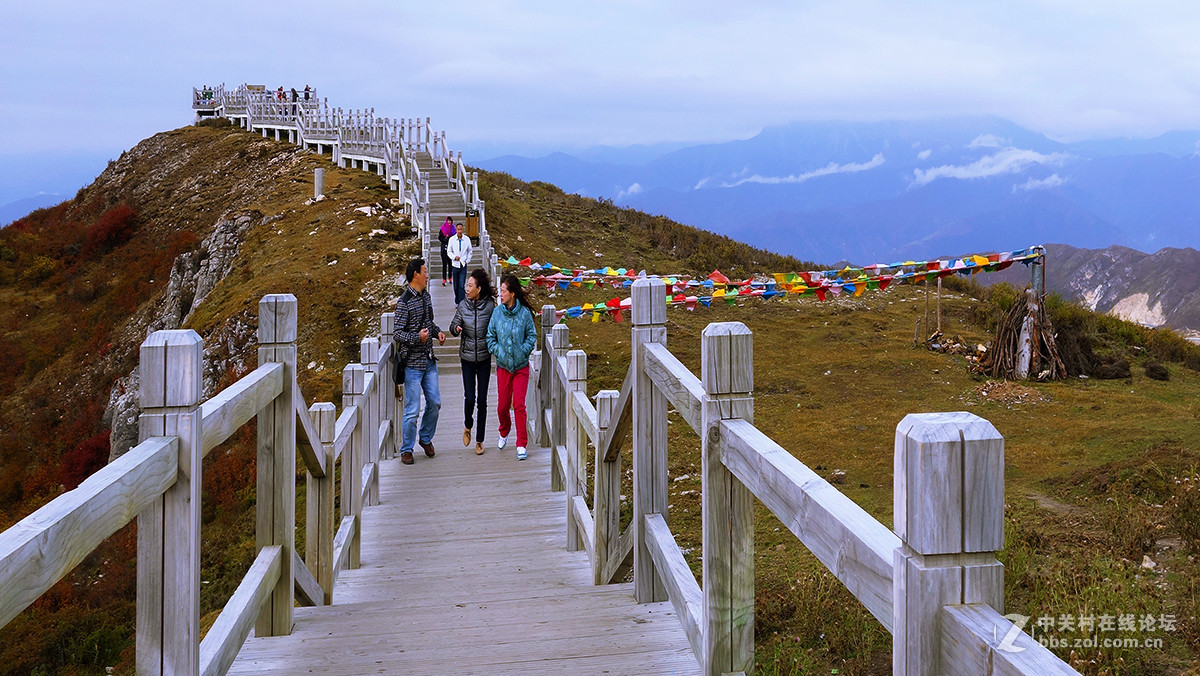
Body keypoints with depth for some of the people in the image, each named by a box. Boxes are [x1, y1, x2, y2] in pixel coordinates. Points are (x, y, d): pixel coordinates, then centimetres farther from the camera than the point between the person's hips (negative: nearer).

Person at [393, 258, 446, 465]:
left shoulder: (426, 296, 10)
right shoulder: (404, 302, -15)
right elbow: (397, 334, -15)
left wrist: (438, 332, 4)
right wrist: (418, 337, -30)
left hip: (429, 360, 7)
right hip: (413, 363, -7)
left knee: (435, 402, 12)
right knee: (412, 409, -3)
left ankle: (426, 438, 33)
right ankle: (406, 449, 11)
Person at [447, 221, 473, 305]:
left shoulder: (467, 239, -1)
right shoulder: (452, 239, -2)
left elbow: (469, 251, 12)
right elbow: (449, 251, 4)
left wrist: (468, 260, 2)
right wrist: (454, 257, -13)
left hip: (463, 264, -1)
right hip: (455, 264, 1)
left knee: (462, 285, -10)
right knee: (456, 285, 9)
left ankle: (461, 302, -11)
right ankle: (457, 301, 24)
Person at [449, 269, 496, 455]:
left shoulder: (490, 305, -7)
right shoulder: (463, 305, -2)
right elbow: (453, 327, 2)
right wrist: (457, 328, -20)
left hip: (484, 358, -1)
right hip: (467, 358, 1)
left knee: (482, 400, 2)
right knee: (470, 398, -6)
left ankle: (479, 440, 15)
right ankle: (468, 427, 25)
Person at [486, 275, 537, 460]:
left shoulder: (524, 313, -7)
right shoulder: (497, 312, -2)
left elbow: (532, 336, 1)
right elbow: (490, 337, 5)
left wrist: (523, 351, -12)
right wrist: (498, 352, -8)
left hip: (521, 366, -2)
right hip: (503, 366, 2)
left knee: (519, 405, -7)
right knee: (502, 405, 10)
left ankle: (521, 445, 0)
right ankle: (504, 433, 39)